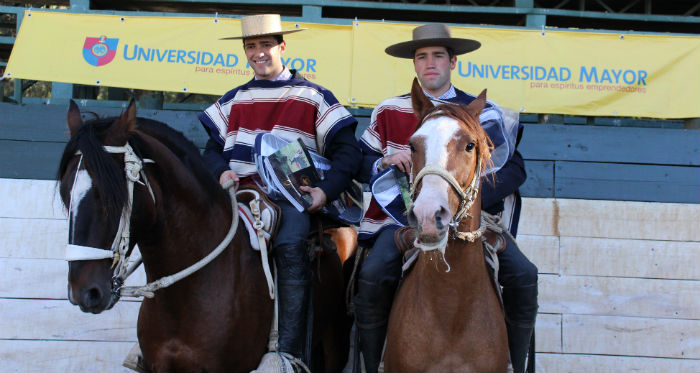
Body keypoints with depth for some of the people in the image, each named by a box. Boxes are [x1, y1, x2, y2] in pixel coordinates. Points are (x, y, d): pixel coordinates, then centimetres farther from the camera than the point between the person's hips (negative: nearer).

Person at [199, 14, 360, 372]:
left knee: (290, 246, -34)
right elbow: (213, 148, 22)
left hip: (292, 197, -3)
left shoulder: (313, 97, 11)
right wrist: (222, 171, -3)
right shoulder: (233, 100, 23)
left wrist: (326, 190, -12)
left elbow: (347, 151, 6)